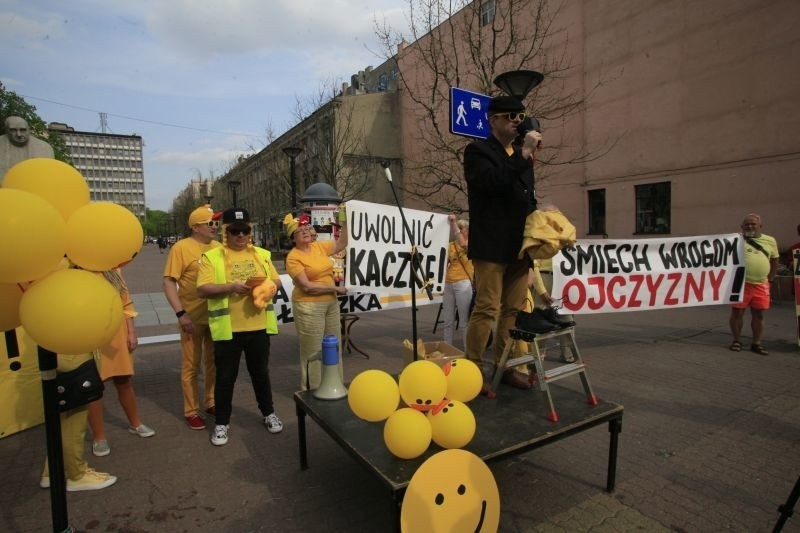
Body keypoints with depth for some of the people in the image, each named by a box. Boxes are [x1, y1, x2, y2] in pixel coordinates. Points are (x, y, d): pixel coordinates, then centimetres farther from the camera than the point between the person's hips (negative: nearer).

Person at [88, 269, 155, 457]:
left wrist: (132, 333, 6)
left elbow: (126, 302, 8)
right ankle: (98, 437, 23)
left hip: (118, 334, 4)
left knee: (125, 382, 16)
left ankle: (135, 423, 34)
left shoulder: (113, 269, 6)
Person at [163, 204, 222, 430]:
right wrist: (181, 313, -20)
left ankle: (211, 402, 32)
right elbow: (168, 282, -13)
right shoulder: (181, 247, -11)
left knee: (213, 362, 16)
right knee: (191, 366, 6)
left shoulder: (218, 247, 5)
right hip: (193, 317, -5)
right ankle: (191, 411, 20)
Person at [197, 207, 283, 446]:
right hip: (228, 328, -3)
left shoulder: (262, 254, 8)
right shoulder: (211, 257, -3)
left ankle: (269, 413, 33)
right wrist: (231, 287, -24)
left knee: (261, 372, 16)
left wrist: (268, 285, -9)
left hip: (258, 326, 3)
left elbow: (277, 281, 13)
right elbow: (203, 289, -11)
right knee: (225, 377, 9)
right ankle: (222, 423, 26)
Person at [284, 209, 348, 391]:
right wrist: (335, 288, -14)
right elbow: (306, 286, -19)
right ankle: (312, 390, 18)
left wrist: (344, 222, 0)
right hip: (309, 307, -7)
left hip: (331, 303, 7)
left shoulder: (319, 246, 5)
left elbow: (342, 243, 12)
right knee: (313, 351, 2)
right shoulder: (293, 257, -13)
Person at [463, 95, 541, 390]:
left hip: (520, 247, 7)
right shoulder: (477, 151, 0)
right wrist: (523, 154, -16)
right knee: (487, 309, -9)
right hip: (492, 246, -7)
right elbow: (493, 182, -20)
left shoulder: (522, 155, 21)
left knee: (513, 309, 9)